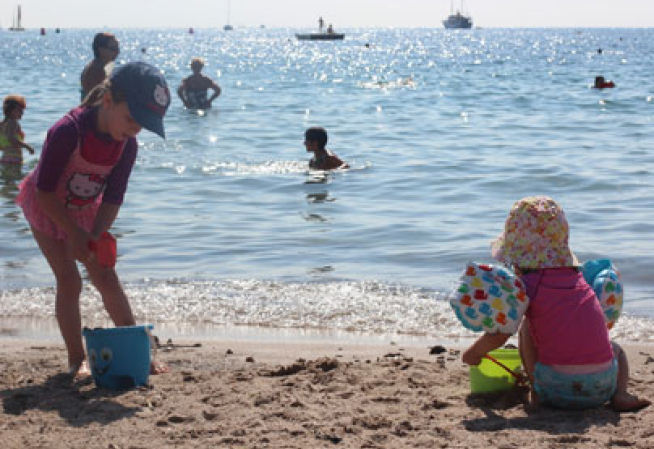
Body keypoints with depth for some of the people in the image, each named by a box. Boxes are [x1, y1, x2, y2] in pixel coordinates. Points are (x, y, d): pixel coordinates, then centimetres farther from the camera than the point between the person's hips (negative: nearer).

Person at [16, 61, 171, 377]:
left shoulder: (127, 146, -20)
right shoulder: (67, 131, -37)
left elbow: (112, 199, -16)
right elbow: (45, 191, -31)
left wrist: (94, 238, -30)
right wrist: (75, 233, -32)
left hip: (85, 211, 4)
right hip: (47, 209, -4)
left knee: (106, 279, 1)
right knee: (69, 281, -11)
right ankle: (76, 359, 0)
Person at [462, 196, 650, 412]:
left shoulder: (526, 284, -3)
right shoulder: (577, 277, 14)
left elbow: (498, 336, -3)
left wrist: (472, 353, 17)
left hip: (559, 390, -3)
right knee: (615, 349, 37)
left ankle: (538, 392, 9)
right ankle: (620, 395, 8)